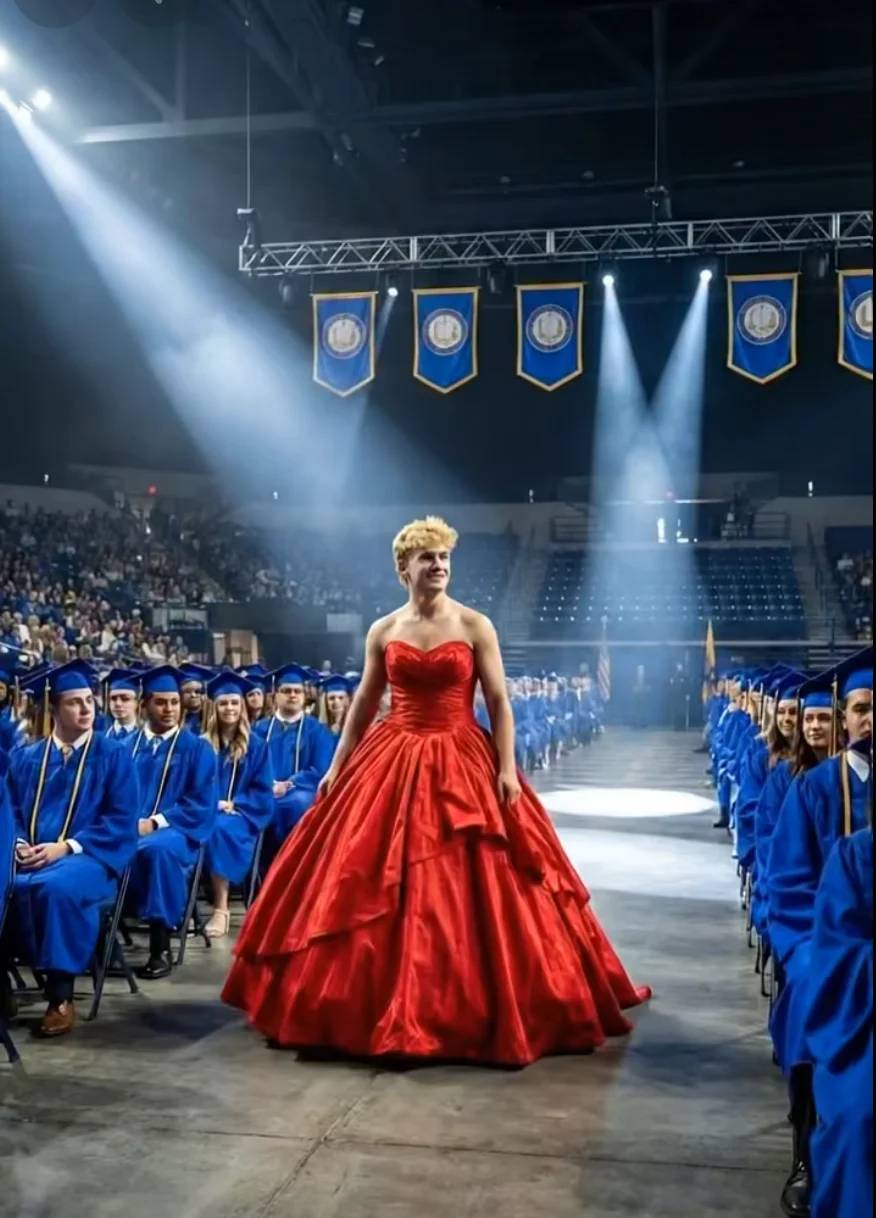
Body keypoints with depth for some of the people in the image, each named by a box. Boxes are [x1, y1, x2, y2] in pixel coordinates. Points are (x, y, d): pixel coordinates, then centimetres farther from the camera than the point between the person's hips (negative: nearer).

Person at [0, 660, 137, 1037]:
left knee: (56, 887, -37)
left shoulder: (113, 756, 4)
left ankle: (61, 997, -25)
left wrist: (66, 846, -15)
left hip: (87, 855, -3)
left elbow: (122, 821, -4)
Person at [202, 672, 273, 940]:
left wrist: (233, 804, -11)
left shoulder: (256, 747, 8)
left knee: (218, 829, -36)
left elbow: (263, 793, 4)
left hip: (241, 815, -1)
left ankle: (221, 909, -34)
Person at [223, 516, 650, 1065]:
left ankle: (476, 1008, 14)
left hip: (463, 765, -2)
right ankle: (381, 1001, 19)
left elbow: (499, 701, -3)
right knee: (372, 888, 3)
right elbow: (363, 704, 11)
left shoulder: (475, 625, -1)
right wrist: (336, 766, 8)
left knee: (470, 890, -1)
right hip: (392, 763, 2)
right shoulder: (383, 631, 6)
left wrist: (507, 768, -12)